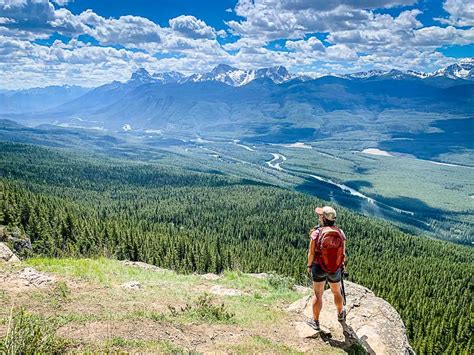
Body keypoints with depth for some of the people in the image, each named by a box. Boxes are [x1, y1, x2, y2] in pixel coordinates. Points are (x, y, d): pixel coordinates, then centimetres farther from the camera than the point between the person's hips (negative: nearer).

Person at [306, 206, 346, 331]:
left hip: (319, 268, -3)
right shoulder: (340, 233, -9)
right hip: (336, 269, 3)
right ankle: (340, 314, 47)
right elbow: (343, 253, 0)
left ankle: (315, 322, 22)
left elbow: (311, 253, -11)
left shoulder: (316, 233, -18)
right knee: (337, 292, 25)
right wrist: (341, 266, 16)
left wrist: (309, 266, 6)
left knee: (318, 295, 12)